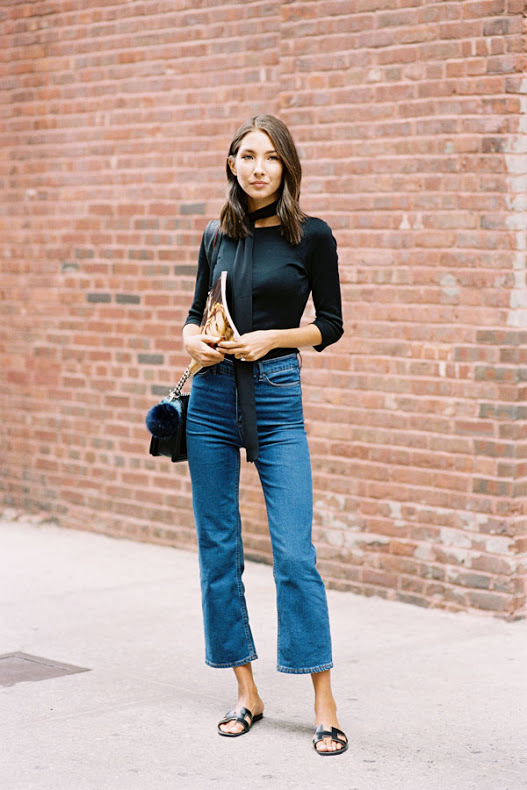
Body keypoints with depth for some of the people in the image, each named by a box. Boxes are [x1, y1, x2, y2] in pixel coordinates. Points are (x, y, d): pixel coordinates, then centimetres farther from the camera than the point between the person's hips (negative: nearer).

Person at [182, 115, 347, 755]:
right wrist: (193, 339, -4)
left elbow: (330, 325, 1)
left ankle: (324, 704, -1)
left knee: (294, 552, -9)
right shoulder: (217, 236, 10)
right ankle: (246, 693, 17)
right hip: (212, 397, 4)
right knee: (218, 550, 5)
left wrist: (272, 338, -13)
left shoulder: (311, 236, -1)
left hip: (276, 398, -4)